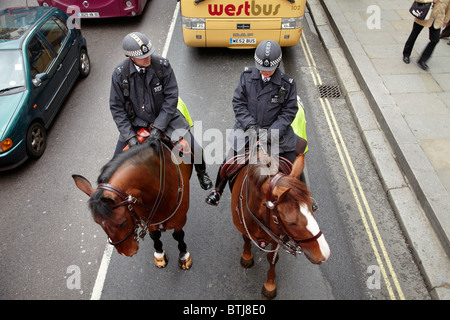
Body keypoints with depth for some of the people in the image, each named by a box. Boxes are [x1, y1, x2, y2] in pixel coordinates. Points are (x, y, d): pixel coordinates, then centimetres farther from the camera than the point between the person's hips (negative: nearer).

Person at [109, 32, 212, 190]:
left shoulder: (162, 65, -17)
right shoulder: (119, 73, -14)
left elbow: (171, 96, -14)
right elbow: (117, 107, -8)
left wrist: (158, 126, -19)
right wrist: (129, 135, -16)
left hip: (165, 116, 0)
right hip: (136, 122, 1)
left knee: (195, 150, -5)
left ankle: (201, 173, 29)